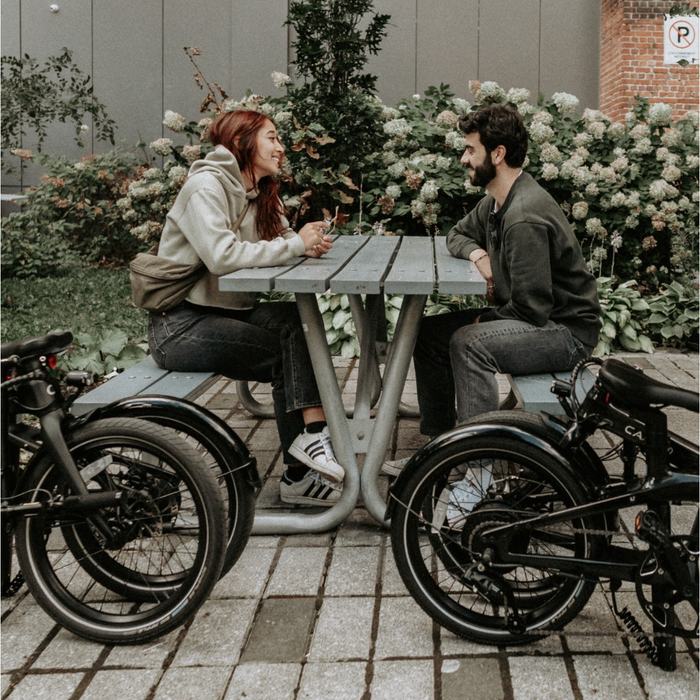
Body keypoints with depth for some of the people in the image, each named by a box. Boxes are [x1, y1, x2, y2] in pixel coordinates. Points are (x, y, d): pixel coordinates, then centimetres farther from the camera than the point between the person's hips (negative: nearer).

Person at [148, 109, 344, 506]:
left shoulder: (258, 194, 16)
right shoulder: (206, 185, -12)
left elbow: (281, 238, 6)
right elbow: (222, 256, -26)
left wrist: (309, 240, -17)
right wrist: (296, 245, -21)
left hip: (226, 313, 7)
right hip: (181, 326, -7)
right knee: (291, 353, -21)